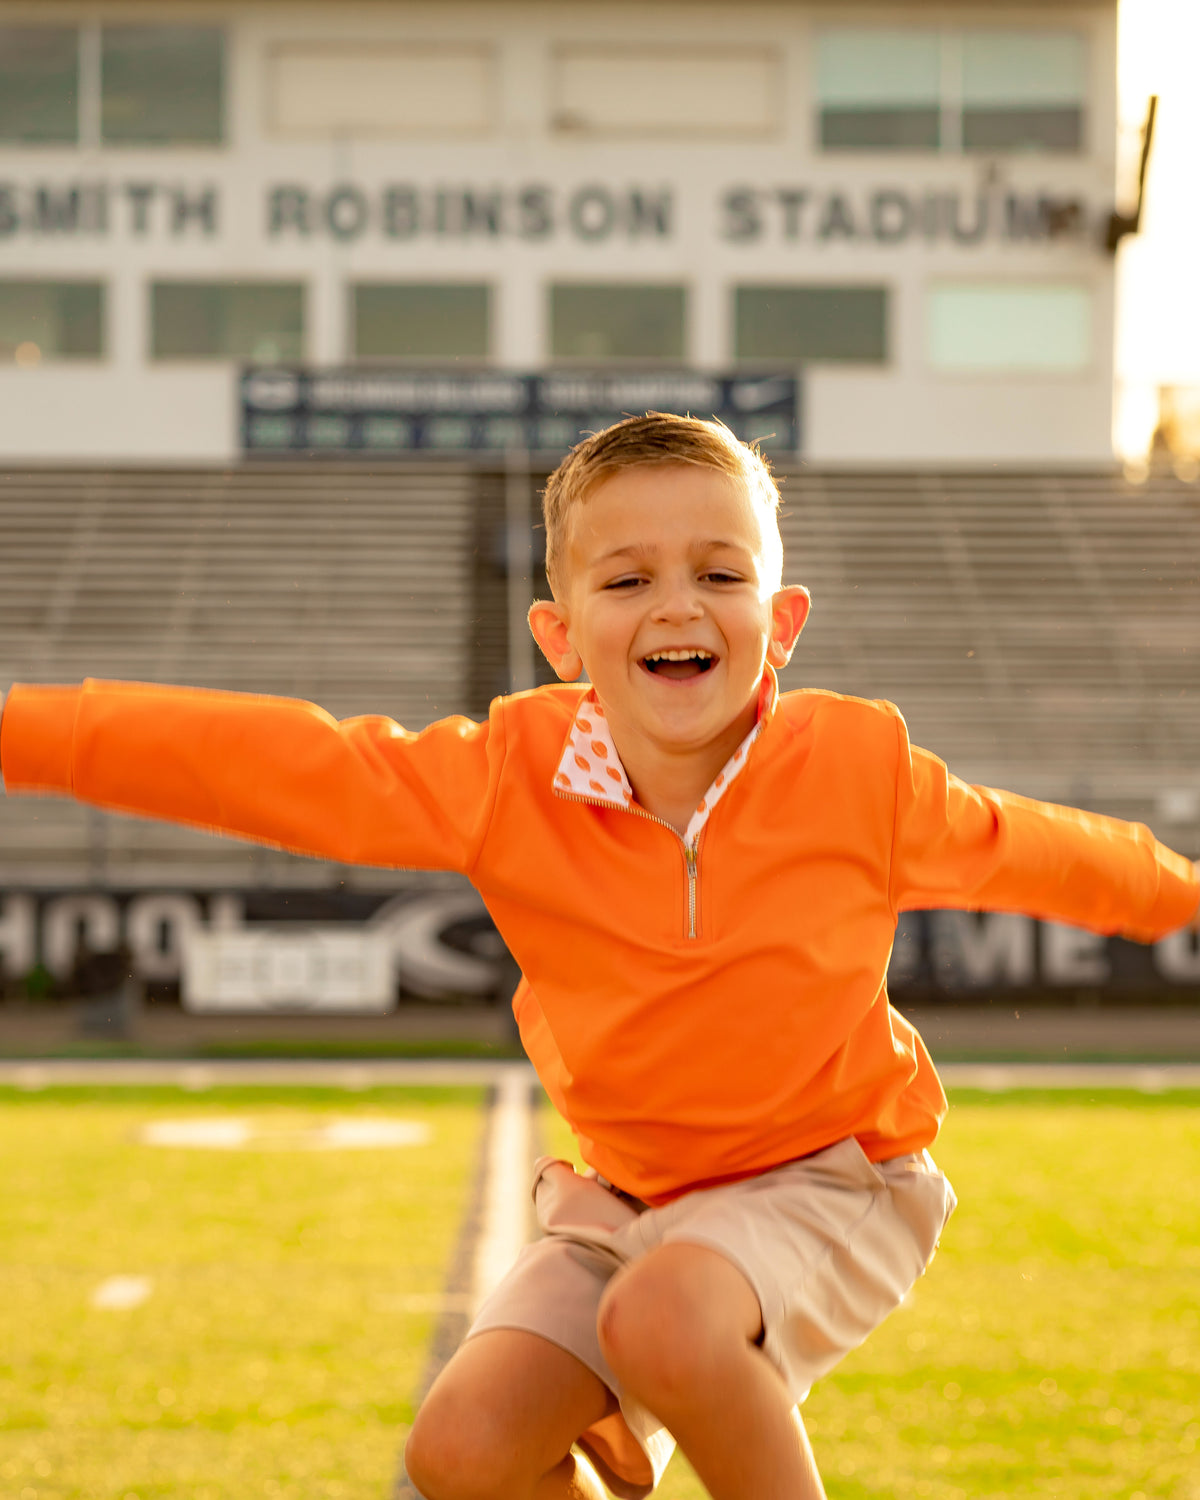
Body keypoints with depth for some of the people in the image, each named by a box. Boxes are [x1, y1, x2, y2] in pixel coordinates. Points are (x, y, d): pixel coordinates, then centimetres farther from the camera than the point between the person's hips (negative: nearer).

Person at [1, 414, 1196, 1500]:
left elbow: (1020, 848, 5)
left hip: (828, 1181, -3)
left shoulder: (860, 771, -16)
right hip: (631, 1194, 4)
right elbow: (265, 761, -19)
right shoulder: (513, 780, -15)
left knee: (664, 1315, -34)